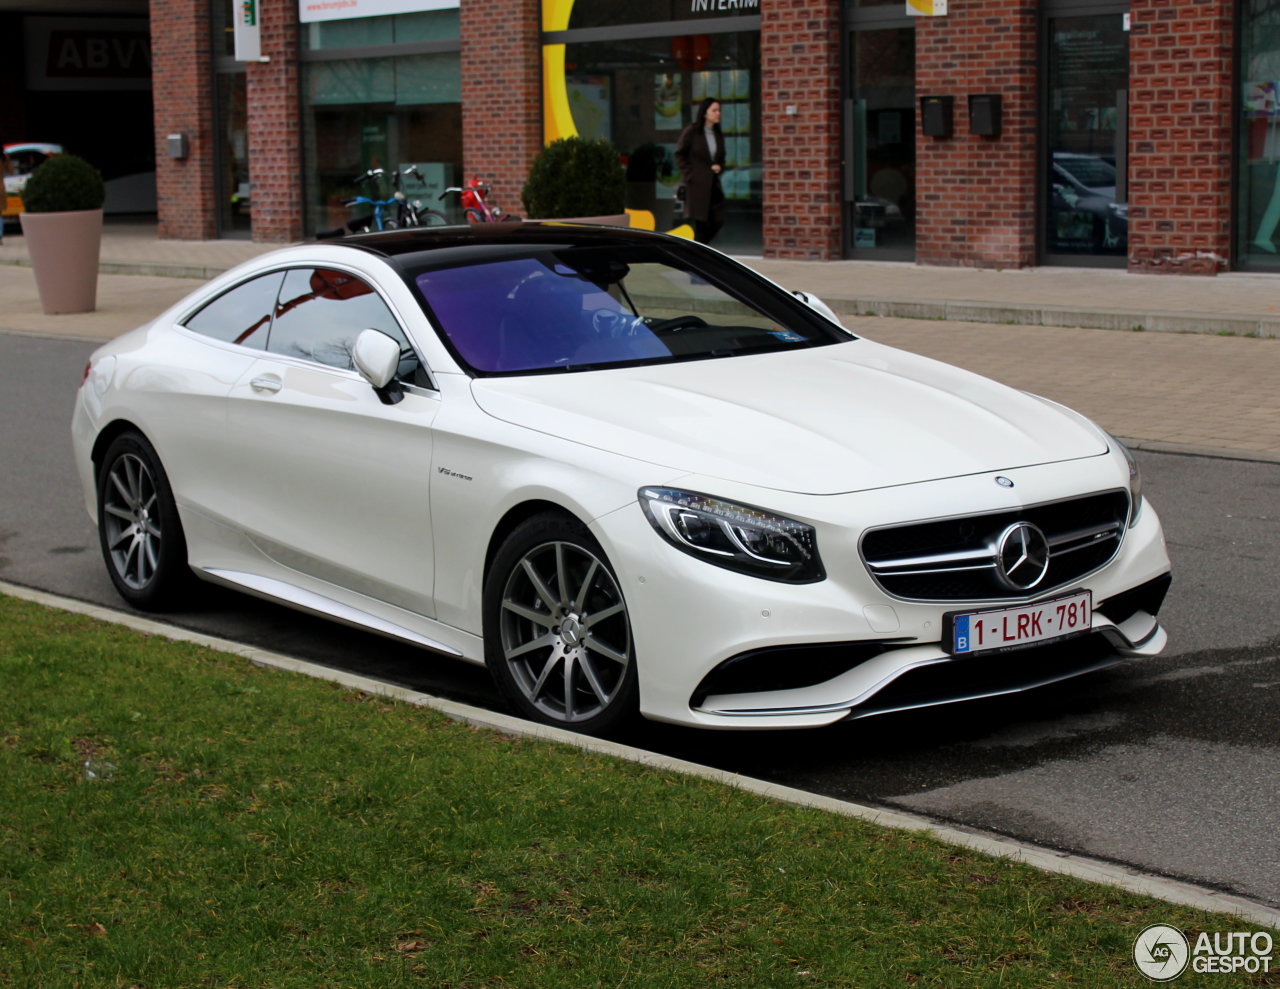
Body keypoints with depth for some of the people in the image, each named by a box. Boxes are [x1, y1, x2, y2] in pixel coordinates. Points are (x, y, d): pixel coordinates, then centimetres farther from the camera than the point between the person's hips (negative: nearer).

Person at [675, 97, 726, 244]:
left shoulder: (718, 135, 12)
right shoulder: (691, 132, -5)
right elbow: (680, 155, -1)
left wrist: (719, 167, 1)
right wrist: (689, 175, -8)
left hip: (713, 184, 6)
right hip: (697, 185, -6)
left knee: (717, 222, -1)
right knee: (701, 223, -7)